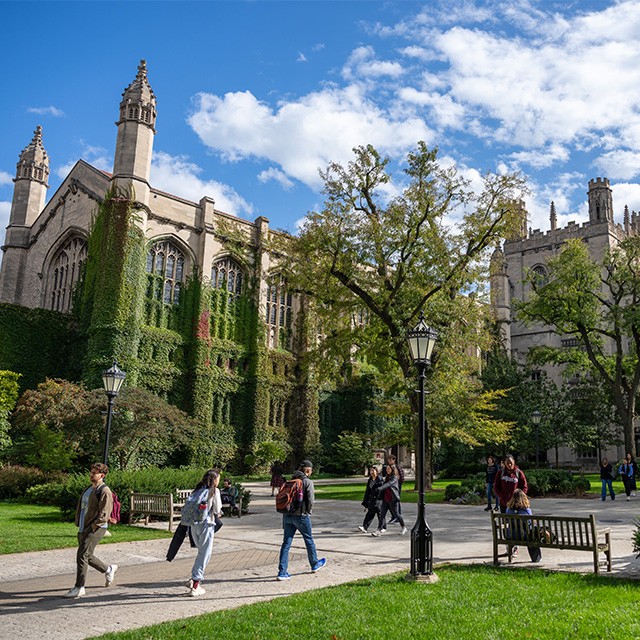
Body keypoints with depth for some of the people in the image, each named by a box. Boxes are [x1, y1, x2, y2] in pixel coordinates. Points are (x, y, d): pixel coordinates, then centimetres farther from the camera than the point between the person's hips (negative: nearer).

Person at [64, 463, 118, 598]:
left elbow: (104, 515, -16)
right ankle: (108, 569, 35)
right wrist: (78, 524, 13)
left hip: (96, 529, -9)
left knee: (82, 556, -10)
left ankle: (79, 588, 0)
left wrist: (92, 528, -18)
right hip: (83, 529, 9)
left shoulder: (104, 491, -12)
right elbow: (81, 507, 23)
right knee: (87, 557, 15)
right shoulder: (88, 489, 16)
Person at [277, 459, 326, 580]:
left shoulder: (291, 481, 6)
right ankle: (315, 564, 34)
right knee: (309, 540, 16)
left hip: (287, 515, 5)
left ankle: (282, 572, 3)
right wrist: (308, 512, 3)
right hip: (301, 516, -5)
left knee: (286, 543, 6)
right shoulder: (308, 482, -11)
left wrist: (286, 510, 14)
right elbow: (310, 500, -14)